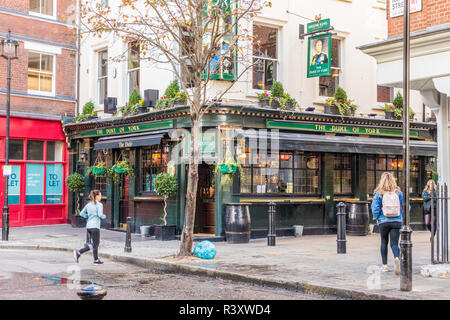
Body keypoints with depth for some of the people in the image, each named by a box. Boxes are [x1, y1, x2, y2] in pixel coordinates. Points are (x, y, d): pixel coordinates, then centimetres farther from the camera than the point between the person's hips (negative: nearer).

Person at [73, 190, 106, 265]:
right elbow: (100, 215, -18)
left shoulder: (88, 204, 12)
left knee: (96, 243, 18)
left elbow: (82, 213, 10)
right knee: (94, 245, -5)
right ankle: (78, 252, -19)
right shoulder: (99, 205, -8)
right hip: (95, 226, -8)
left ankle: (96, 260, 20)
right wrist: (104, 216, 2)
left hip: (88, 226, 8)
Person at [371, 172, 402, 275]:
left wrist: (376, 217, 8)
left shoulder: (379, 193, -5)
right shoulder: (398, 192, -1)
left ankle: (384, 265, 18)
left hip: (383, 221, 0)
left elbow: (375, 208, -7)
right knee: (394, 243, 2)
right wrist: (402, 217, 16)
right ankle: (396, 258, -27)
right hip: (397, 221, 0)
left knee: (384, 243, 15)